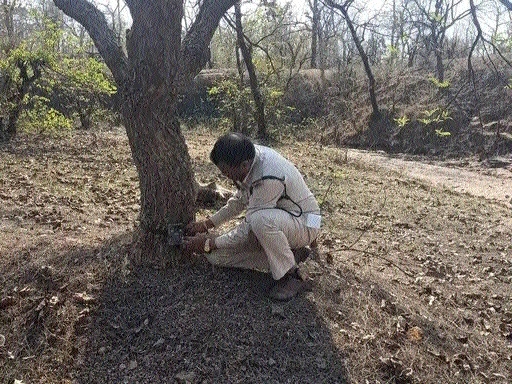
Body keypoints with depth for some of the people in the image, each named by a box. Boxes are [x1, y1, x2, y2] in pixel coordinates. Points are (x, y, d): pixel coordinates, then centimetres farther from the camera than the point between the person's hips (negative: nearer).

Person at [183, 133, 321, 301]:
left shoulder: (269, 179, -34)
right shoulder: (248, 157, -9)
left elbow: (249, 227, -25)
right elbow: (240, 201, 8)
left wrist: (209, 243, -16)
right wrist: (207, 223, 3)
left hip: (303, 224, -8)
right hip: (273, 218, 8)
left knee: (261, 219, -42)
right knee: (215, 255, -5)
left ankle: (291, 277, -19)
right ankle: (287, 254, 1)